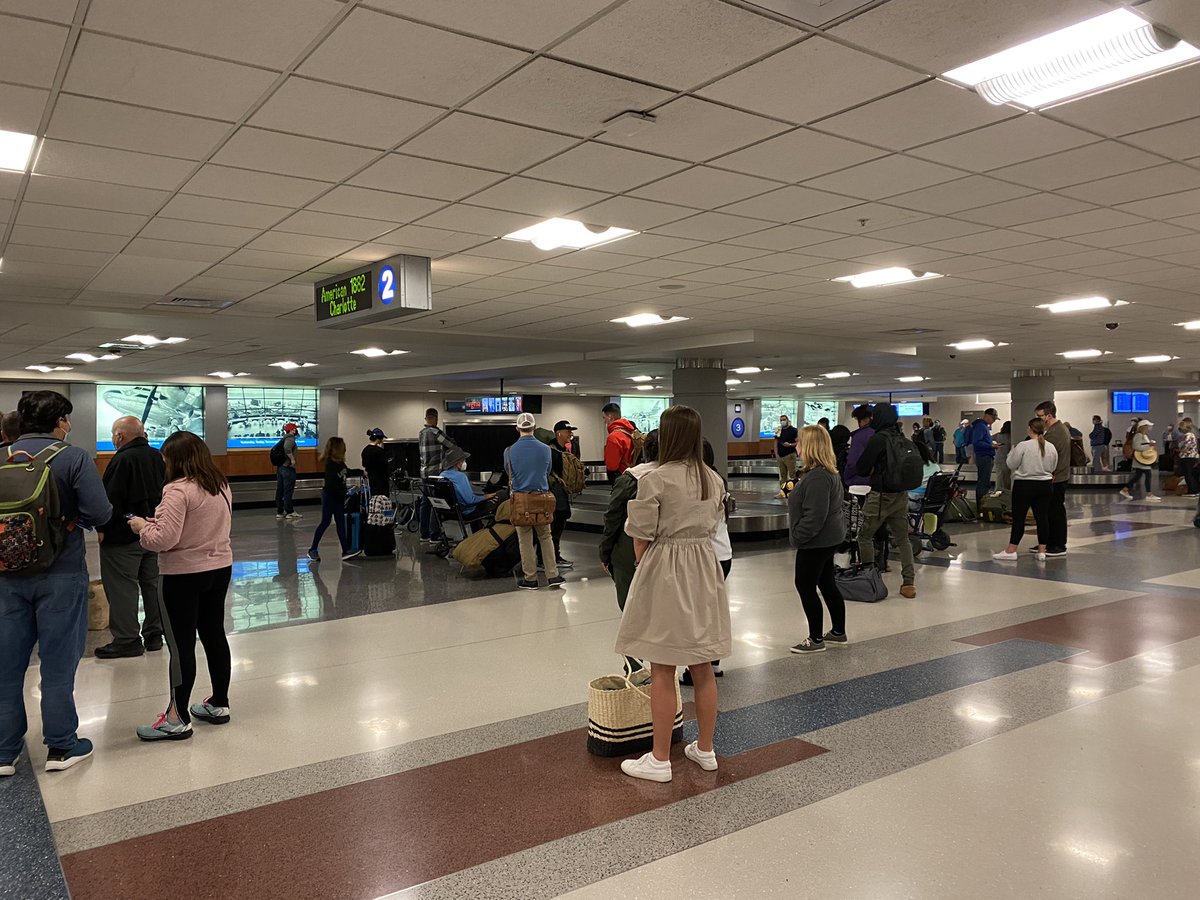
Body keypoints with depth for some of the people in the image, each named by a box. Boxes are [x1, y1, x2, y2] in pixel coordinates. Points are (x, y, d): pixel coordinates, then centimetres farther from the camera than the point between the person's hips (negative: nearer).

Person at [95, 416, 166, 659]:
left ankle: (127, 639, 3)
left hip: (123, 536, -8)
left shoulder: (122, 460, -16)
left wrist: (102, 529, -9)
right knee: (153, 584, 13)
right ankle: (154, 634, 19)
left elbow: (111, 500, -18)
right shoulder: (157, 457, 8)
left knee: (122, 588, -1)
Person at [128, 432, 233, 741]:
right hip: (220, 568, 8)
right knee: (214, 635, 16)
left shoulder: (178, 490, -19)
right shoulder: (221, 486, 6)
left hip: (184, 575, -8)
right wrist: (157, 523, 13)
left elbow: (164, 539, -23)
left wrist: (143, 527, -3)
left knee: (181, 644, 0)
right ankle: (219, 704, 27)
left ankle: (178, 718, 8)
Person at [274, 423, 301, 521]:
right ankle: (290, 512, 2)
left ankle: (279, 511, 15)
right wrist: (292, 459, -22)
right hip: (288, 468, -9)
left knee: (280, 490, 10)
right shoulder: (291, 439, -12)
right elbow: (287, 448, -32)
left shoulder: (284, 439, 16)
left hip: (280, 467, 9)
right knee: (288, 490, -3)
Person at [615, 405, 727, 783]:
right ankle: (705, 750, 28)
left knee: (663, 671, 3)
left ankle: (659, 759, 13)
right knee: (702, 667, 15)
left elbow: (641, 541, -11)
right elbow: (711, 528, 11)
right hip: (704, 571, 6)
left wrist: (647, 570, 6)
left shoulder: (655, 479, -15)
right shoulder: (714, 480, 4)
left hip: (665, 572, -6)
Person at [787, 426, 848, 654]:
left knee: (805, 586, -1)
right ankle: (838, 633, 29)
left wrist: (798, 536, -18)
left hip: (817, 541, -11)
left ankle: (816, 639, 8)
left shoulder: (817, 477, -25)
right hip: (828, 538, 11)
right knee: (827, 584, 18)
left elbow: (814, 516, -27)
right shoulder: (828, 472, 10)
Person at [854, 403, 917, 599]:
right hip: (901, 495, 7)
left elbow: (861, 468, -9)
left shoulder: (877, 439, -14)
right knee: (903, 539, 11)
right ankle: (909, 583, 9)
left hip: (880, 495, -6)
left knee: (865, 536, 7)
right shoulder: (903, 439, 5)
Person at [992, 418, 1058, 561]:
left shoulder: (1023, 446, -14)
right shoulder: (1051, 447, 3)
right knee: (1042, 517, 8)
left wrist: (1012, 452, 10)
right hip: (1045, 486, 5)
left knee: (1019, 518, -1)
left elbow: (1011, 465, -7)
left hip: (1024, 486, -5)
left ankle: (1011, 551, 1)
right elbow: (1053, 468, 13)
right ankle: (1042, 550, 10)